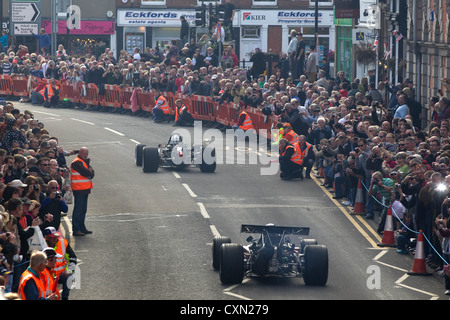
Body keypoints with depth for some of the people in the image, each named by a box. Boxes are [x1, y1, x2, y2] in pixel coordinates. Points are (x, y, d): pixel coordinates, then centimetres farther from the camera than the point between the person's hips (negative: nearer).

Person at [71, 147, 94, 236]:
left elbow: (91, 173, 9)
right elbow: (87, 173, -20)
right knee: (78, 210, -7)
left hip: (85, 189, 10)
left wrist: (90, 172, -12)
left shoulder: (85, 161, 18)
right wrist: (90, 172, 0)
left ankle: (82, 228, 22)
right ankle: (76, 230, -5)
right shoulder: (77, 162, -13)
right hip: (79, 189, -10)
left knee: (83, 210, 15)